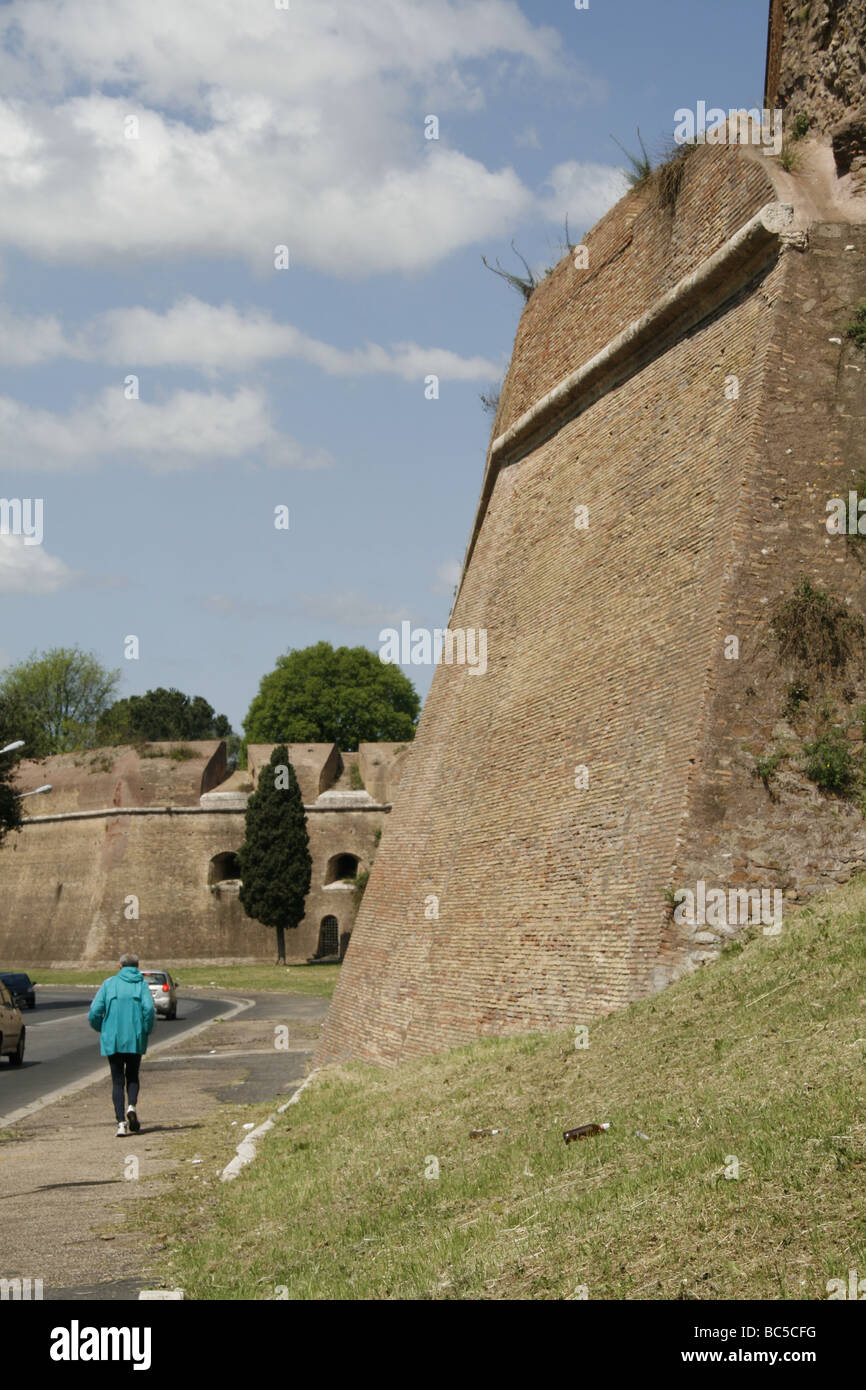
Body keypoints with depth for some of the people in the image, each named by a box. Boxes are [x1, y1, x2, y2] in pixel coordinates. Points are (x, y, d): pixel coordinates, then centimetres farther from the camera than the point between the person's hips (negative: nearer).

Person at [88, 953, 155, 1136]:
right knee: (132, 1076, 17)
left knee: (117, 1080, 7)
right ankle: (131, 1106, -11)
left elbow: (95, 1011, -3)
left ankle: (121, 1123, -5)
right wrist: (145, 1032, 1)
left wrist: (101, 1029, 15)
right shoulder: (141, 984, 2)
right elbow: (149, 1009, -14)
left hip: (112, 1039, 0)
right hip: (135, 1039, 0)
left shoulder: (109, 984, 4)